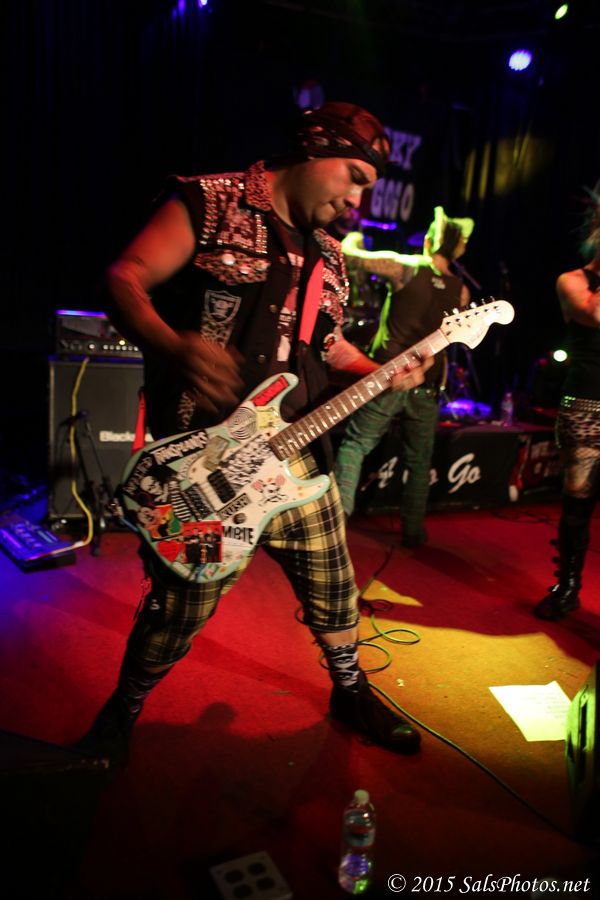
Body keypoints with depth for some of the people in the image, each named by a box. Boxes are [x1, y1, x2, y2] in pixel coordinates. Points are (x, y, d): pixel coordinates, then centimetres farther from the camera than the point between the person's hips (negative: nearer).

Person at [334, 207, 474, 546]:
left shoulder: (405, 267, -8)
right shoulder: (461, 291, 4)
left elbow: (350, 254, -3)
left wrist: (354, 238, 17)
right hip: (426, 388, 3)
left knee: (355, 444, 9)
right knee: (419, 461, 16)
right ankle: (413, 530, 25)